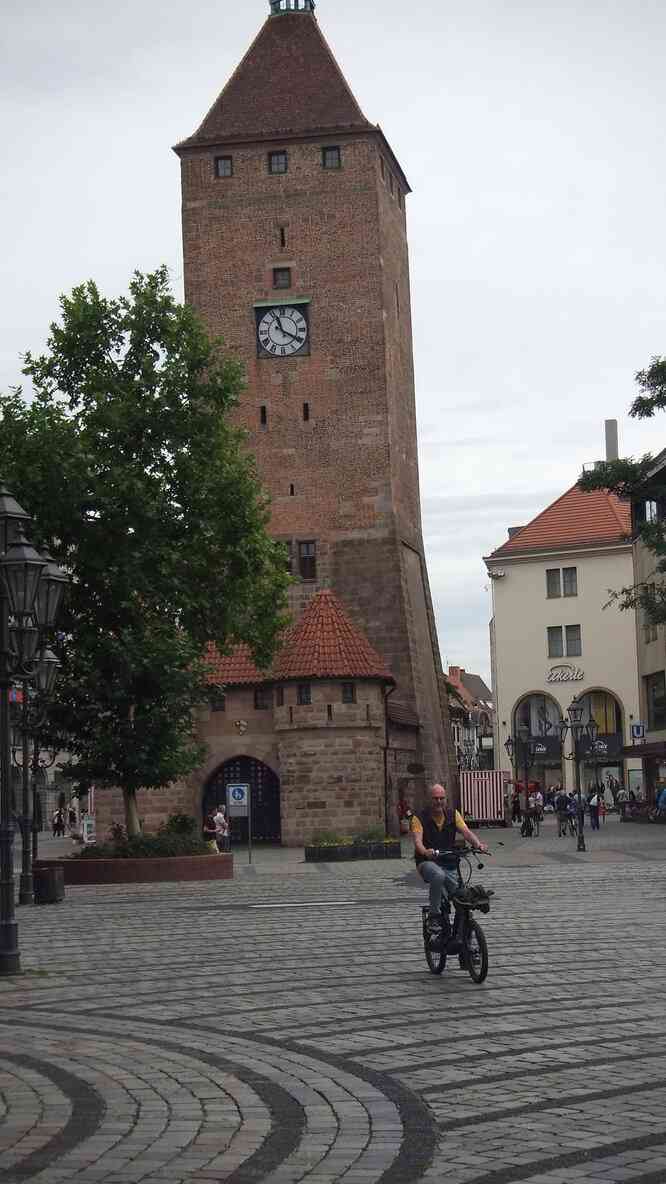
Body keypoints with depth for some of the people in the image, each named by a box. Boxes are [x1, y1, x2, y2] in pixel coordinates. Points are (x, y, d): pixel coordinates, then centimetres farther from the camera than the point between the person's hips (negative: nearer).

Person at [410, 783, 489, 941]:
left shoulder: (453, 815, 4)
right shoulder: (420, 818, -7)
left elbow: (466, 832, -10)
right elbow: (417, 840, -21)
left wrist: (477, 843, -32)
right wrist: (425, 852, -44)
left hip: (449, 864, 4)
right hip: (427, 863, -4)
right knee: (438, 875, -39)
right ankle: (434, 919, -28)